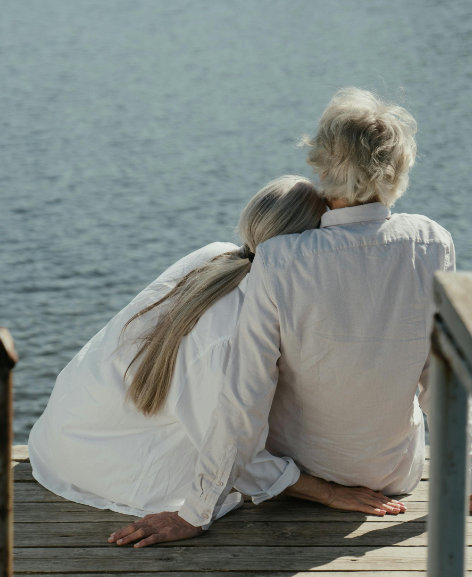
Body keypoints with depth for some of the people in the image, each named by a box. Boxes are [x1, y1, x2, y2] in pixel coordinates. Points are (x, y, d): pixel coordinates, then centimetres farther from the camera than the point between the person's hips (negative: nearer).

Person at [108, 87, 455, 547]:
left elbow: (243, 403, -24)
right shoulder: (432, 245, -22)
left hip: (297, 469, -1)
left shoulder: (279, 263, -29)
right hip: (395, 474, 1)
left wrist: (194, 514, -13)